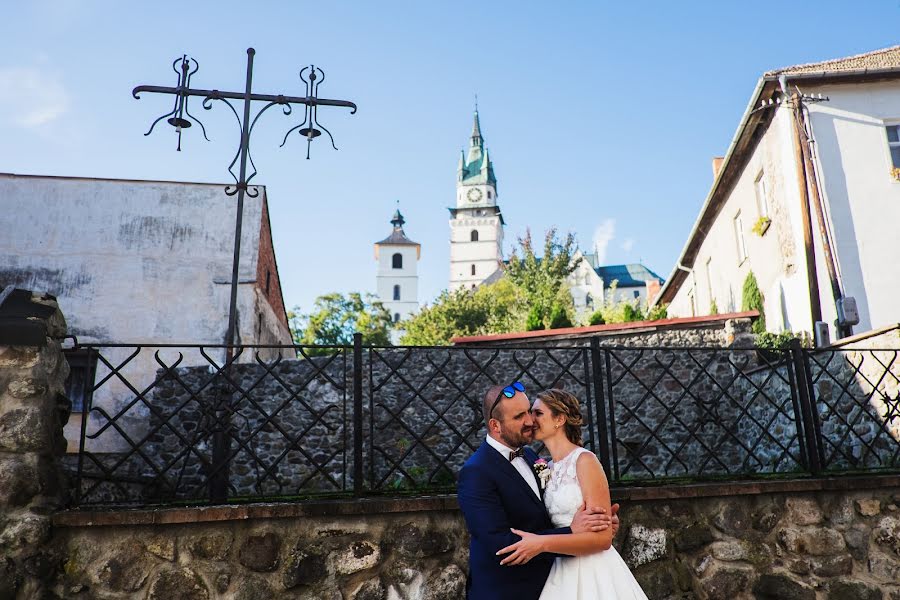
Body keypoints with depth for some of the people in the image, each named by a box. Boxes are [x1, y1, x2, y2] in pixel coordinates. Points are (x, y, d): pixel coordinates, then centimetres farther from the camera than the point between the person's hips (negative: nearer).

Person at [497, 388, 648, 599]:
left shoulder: (585, 460, -15)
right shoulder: (549, 469, 7)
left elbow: (602, 537, -20)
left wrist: (542, 543, -26)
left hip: (593, 573, -7)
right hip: (563, 573, 7)